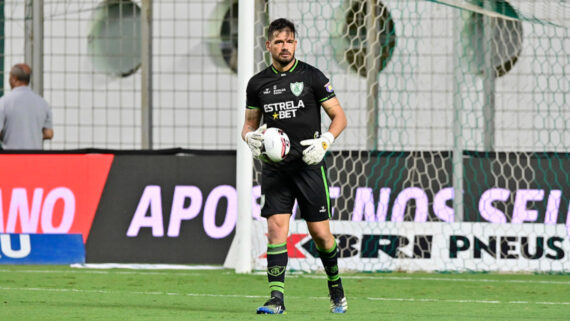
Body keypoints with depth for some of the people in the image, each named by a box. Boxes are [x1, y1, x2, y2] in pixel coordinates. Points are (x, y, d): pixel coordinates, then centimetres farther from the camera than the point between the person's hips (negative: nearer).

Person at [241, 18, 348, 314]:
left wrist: (324, 142, -14)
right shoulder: (257, 83, 8)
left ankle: (336, 290, 22)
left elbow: (339, 117, 3)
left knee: (320, 232, 0)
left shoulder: (312, 77, -1)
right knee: (276, 228, -11)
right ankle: (276, 298, -13)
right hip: (275, 168, 2)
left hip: (308, 165, -2)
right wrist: (250, 136, -5)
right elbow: (250, 123, 19)